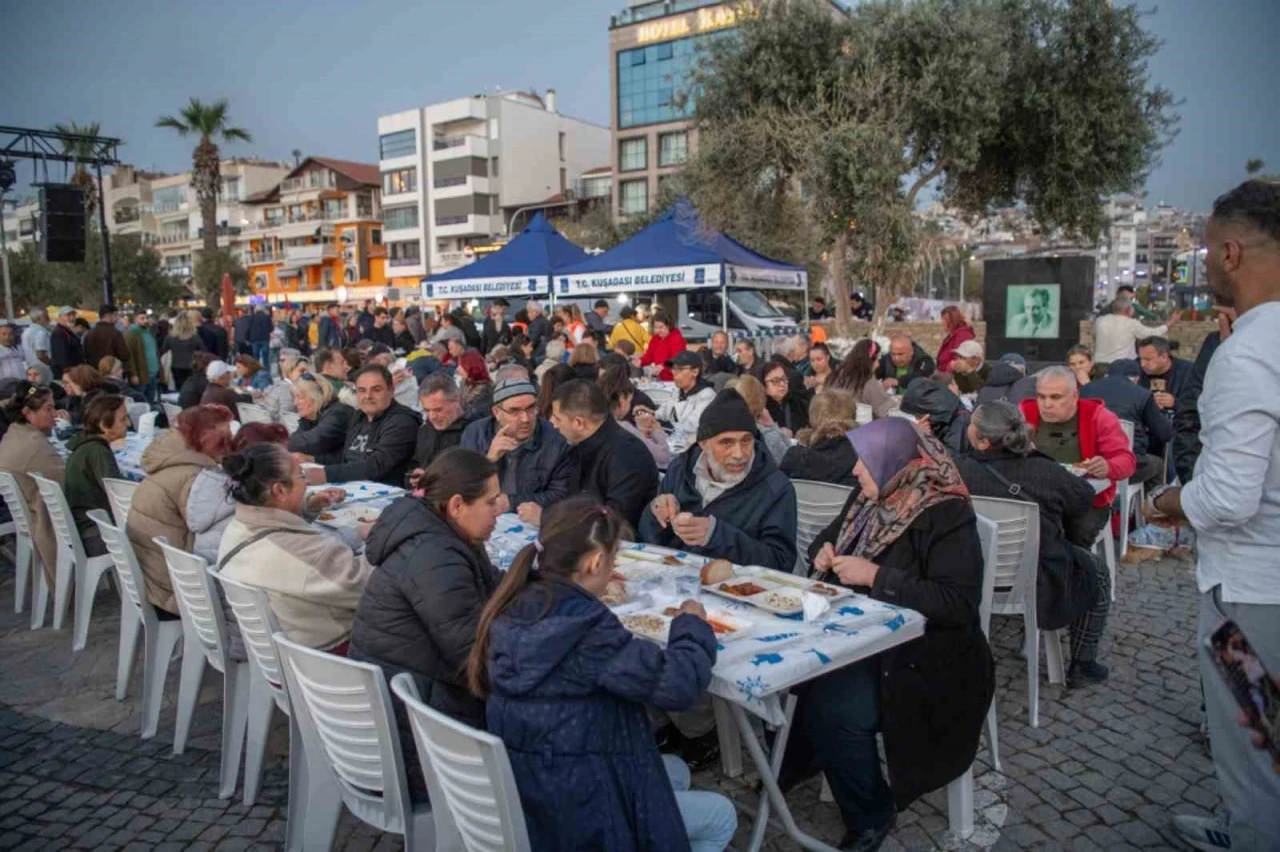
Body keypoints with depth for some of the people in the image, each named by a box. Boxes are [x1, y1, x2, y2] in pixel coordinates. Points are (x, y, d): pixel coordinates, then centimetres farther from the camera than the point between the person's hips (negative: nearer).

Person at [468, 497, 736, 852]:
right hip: (571, 812, -8)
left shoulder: (514, 608, -5)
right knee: (721, 816, 14)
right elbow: (677, 682, -25)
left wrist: (591, 595, 11)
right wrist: (692, 623, -8)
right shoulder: (585, 628, -28)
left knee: (675, 770, 28)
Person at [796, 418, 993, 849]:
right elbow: (829, 535, 22)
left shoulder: (947, 517, -18)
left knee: (831, 711, -26)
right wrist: (823, 551, -3)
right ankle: (794, 762, 19)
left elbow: (958, 604, -25)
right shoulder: (869, 498, 4)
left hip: (921, 655, -7)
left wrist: (875, 576, -26)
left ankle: (871, 816, 1)